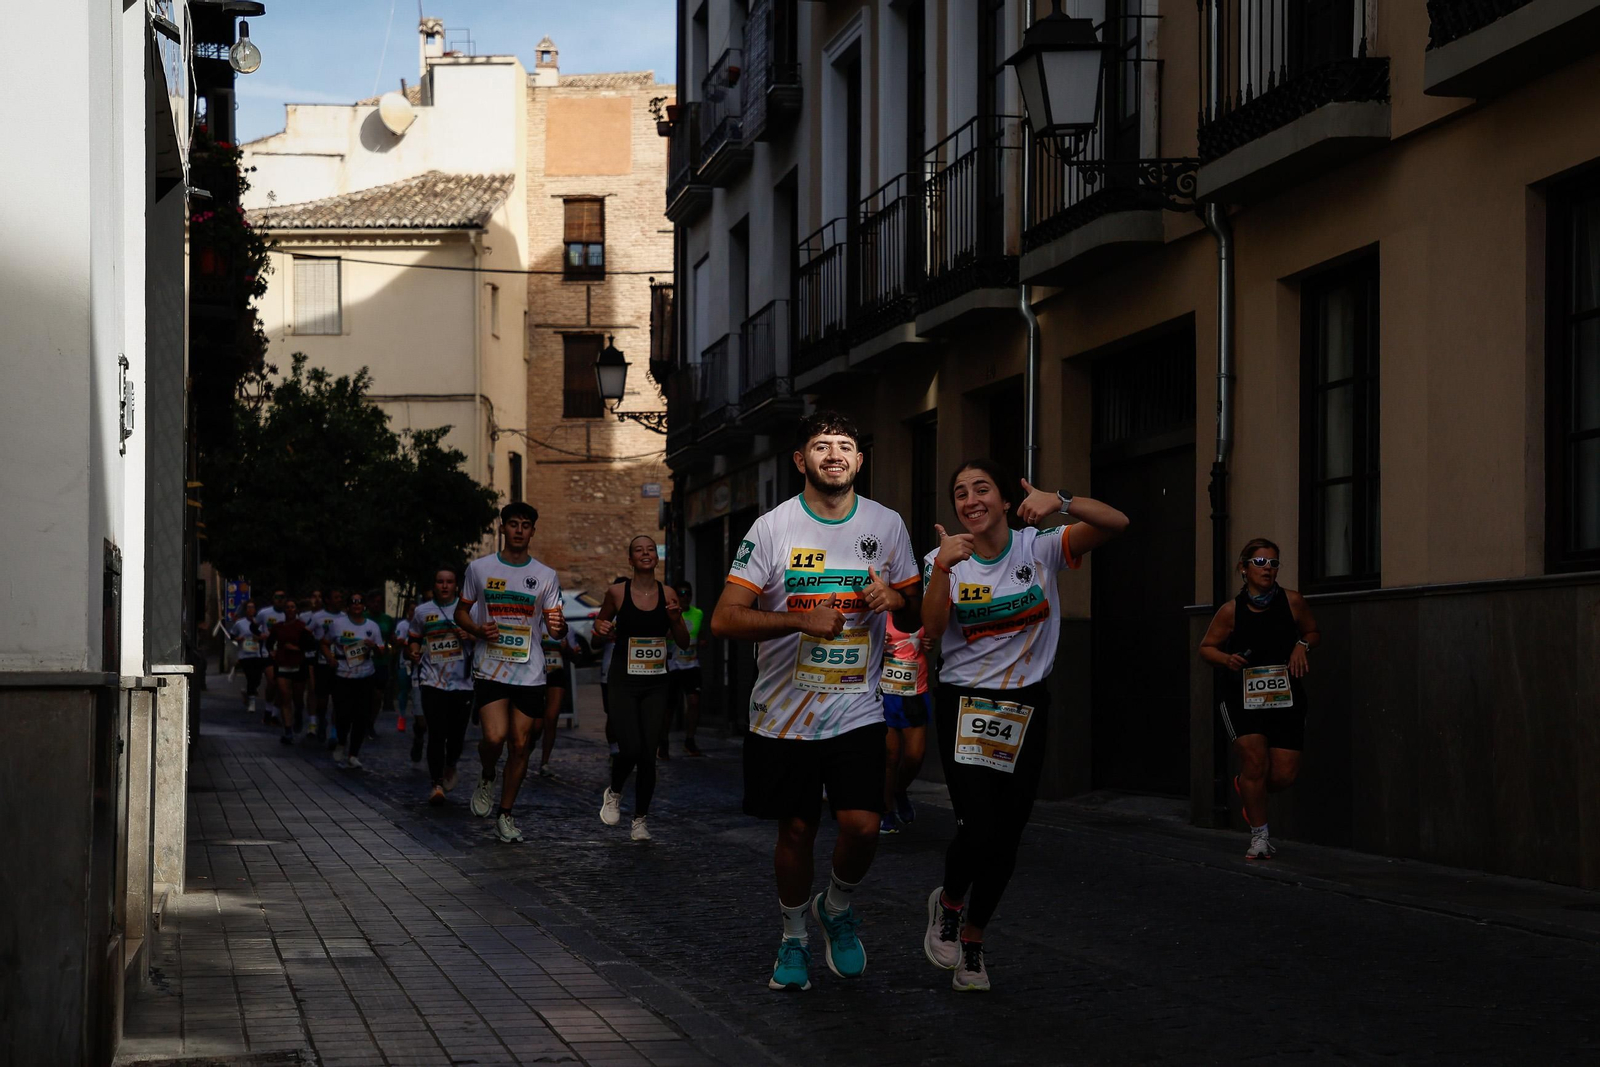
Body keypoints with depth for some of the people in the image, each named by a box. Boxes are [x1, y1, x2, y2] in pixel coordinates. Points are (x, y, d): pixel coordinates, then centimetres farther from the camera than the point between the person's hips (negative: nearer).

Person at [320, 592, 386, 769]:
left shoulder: (373, 626, 6)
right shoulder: (338, 624, 2)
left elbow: (380, 652, 9)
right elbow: (325, 643, 10)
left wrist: (374, 647, -13)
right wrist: (331, 658, -7)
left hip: (365, 677, 2)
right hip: (342, 677, -2)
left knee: (361, 718, 0)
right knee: (344, 715, -6)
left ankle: (353, 754, 11)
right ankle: (341, 744, 23)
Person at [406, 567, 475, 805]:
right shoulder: (422, 612, 8)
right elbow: (414, 640, 17)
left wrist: (471, 636, -11)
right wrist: (413, 654, -4)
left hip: (462, 682, 0)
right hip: (432, 682, 0)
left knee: (457, 734, 3)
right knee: (437, 734, -11)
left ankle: (450, 766, 34)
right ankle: (436, 783, -6)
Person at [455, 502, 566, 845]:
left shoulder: (546, 576, 4)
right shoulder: (480, 568, 3)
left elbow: (556, 628, 4)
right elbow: (461, 611, 12)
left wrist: (559, 626, -21)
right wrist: (478, 630, -10)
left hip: (529, 672, 2)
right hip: (490, 670, -2)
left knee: (520, 744, 3)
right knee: (495, 736, -19)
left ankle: (505, 815, 16)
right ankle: (487, 778, 14)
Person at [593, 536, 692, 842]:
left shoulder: (667, 594, 3)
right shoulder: (617, 593, -3)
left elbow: (684, 642, 9)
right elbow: (600, 626, 13)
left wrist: (676, 619, -10)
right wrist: (602, 630, -11)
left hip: (655, 684, 2)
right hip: (623, 682, -2)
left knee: (649, 755, -1)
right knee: (630, 749, -17)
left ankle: (640, 818, 15)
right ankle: (613, 793, 15)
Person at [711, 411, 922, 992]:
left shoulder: (887, 526, 4)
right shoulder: (772, 528, -5)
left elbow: (916, 618, 14)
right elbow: (724, 619, -10)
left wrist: (896, 599, -11)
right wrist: (802, 619, -23)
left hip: (858, 710, 1)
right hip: (786, 713, -1)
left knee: (861, 826, -12)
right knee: (796, 830, 6)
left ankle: (836, 909, 18)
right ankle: (793, 939, 28)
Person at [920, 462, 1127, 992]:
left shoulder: (1040, 548, -2)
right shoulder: (946, 559, -1)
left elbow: (1116, 523, -16)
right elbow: (932, 629, -19)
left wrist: (1060, 502, -33)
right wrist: (942, 569, -34)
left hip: (1026, 709, 1)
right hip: (964, 708, -1)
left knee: (1006, 839, 3)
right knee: (979, 829, -16)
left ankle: (972, 941, 24)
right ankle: (948, 903, 16)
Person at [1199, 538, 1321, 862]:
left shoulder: (1292, 602, -2)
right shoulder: (1231, 610, -4)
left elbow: (1313, 632, 15)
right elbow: (1206, 647, 7)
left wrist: (1302, 645, -6)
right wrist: (1227, 659, -13)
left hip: (1285, 699, 2)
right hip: (1244, 698, -1)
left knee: (1284, 776, -3)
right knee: (1255, 759, -14)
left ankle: (1245, 787, 33)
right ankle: (1259, 836, 5)